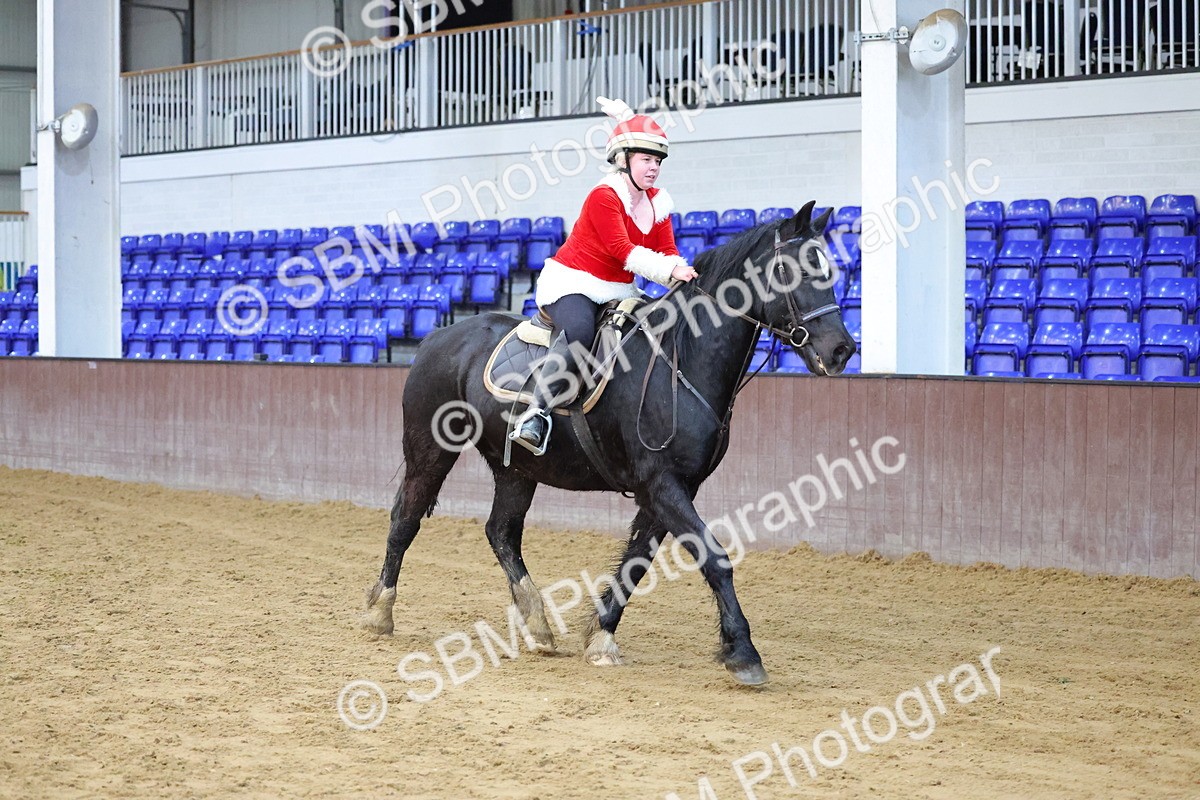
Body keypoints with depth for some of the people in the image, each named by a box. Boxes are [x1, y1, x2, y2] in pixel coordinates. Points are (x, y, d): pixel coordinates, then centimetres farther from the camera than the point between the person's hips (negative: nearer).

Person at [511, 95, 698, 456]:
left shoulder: (658, 202, 8)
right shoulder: (604, 196, -15)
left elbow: (667, 251, 4)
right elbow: (622, 250, -24)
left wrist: (684, 271, -19)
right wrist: (669, 271, -34)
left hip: (619, 291, 8)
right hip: (572, 283, -8)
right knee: (579, 332, -37)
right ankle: (538, 412, -36)